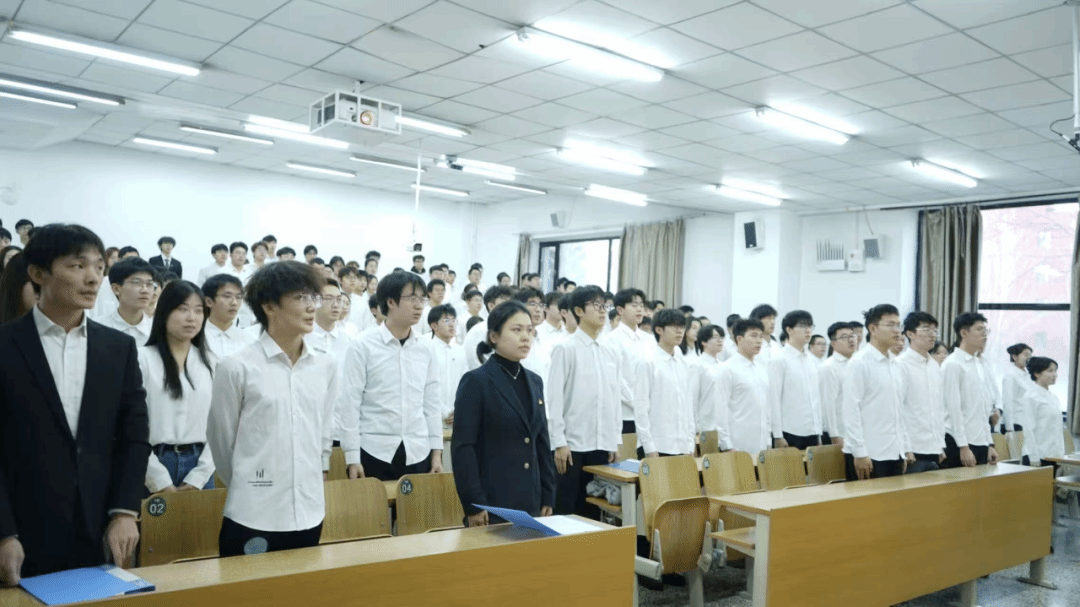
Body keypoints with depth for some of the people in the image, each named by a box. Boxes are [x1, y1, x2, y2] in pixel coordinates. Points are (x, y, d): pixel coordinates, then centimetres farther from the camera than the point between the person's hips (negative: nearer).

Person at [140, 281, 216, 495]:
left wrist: (197, 479, -4)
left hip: (197, 464, 3)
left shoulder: (211, 364, 9)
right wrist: (161, 482, -9)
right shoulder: (142, 359, -2)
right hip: (154, 464, -3)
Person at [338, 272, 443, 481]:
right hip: (374, 452, -3)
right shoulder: (363, 346, -6)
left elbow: (432, 402, 10)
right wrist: (352, 456, -7)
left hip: (418, 453, 4)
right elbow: (350, 403, -5)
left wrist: (437, 451, 7)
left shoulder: (425, 350, 6)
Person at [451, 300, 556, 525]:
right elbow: (463, 447, -12)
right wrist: (473, 505, -16)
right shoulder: (475, 381, -9)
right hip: (491, 505, -6)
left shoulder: (534, 382, 11)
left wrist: (548, 498, 9)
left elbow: (542, 443, 13)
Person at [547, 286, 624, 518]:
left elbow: (617, 397, 13)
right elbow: (555, 397, -8)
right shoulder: (565, 348, -6)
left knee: (592, 511, 11)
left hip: (602, 445, 5)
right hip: (572, 444, -5)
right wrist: (559, 442, -12)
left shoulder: (609, 353, 10)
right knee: (565, 511, 2)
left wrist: (615, 441, 10)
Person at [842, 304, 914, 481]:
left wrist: (906, 448, 14)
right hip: (868, 454, -7)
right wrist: (859, 452, -17)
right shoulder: (859, 362, -9)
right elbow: (851, 410, -13)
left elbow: (899, 410, 17)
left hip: (895, 452, 7)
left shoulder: (895, 364, 12)